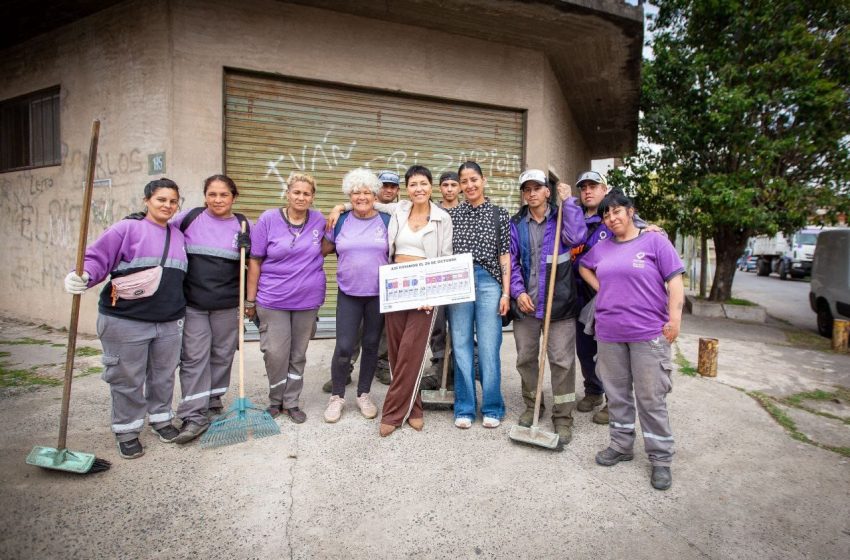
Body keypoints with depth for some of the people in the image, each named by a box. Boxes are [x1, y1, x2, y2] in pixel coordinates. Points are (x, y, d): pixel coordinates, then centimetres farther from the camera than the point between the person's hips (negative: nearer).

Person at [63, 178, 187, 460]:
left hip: (169, 321, 5)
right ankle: (127, 431, 22)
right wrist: (83, 276, -29)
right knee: (128, 379, 5)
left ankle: (161, 418, 35)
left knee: (163, 375, 16)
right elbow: (97, 257, -12)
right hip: (126, 320, -5)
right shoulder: (127, 228, -5)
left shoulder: (178, 235, 12)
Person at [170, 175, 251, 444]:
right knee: (194, 357, -2)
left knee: (222, 355, 11)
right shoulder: (190, 217, 1)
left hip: (227, 305, 2)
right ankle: (194, 416, 4)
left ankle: (213, 404, 29)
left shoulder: (242, 224, 4)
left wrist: (246, 248, -11)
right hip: (192, 303, -1)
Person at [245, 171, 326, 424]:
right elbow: (255, 261, -4)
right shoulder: (269, 219, -6)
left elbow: (325, 248, 20)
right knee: (275, 354, 0)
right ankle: (275, 401, 23)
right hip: (273, 299, -2)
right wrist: (250, 300, -4)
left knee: (298, 355, 12)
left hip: (308, 300, 2)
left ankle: (291, 402, 27)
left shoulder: (319, 220, 1)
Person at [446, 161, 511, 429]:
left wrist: (506, 292, -1)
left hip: (489, 282, -1)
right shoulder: (451, 214, 8)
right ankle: (464, 408, 17)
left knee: (489, 347, 1)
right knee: (461, 345, 5)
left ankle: (492, 408, 16)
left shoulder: (499, 214, 6)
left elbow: (505, 255, 4)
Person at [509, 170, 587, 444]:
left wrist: (568, 201, -11)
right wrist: (518, 292, -6)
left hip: (559, 301, -3)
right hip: (526, 302, 3)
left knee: (562, 360, 0)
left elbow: (576, 237, -18)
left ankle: (563, 417, 12)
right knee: (525, 358, 13)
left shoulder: (560, 217, 3)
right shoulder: (516, 224, 9)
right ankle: (531, 405, 33)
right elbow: (511, 261, 6)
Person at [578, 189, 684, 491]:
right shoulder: (602, 248, 11)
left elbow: (675, 282, -6)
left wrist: (675, 319, -14)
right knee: (617, 393, 14)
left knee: (651, 398, 0)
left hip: (648, 333, -4)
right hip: (609, 333, 5)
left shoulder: (654, 242, -2)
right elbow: (584, 267, 29)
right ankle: (621, 445, 29)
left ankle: (661, 459, 14)